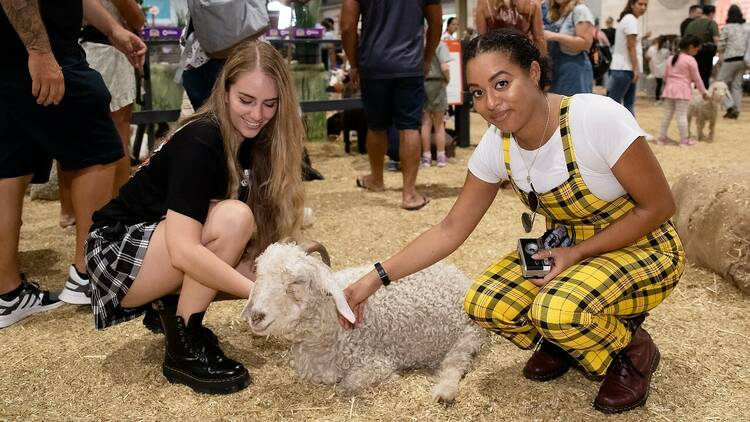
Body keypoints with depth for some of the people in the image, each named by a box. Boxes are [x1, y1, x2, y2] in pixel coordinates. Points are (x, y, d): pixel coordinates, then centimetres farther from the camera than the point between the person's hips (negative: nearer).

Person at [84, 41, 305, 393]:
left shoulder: (256, 142, -2)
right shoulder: (199, 143, -26)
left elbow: (266, 232, -5)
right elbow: (183, 252, -35)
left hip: (161, 256, 8)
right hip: (119, 252, -7)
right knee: (233, 217, -31)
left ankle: (170, 307, 7)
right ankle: (184, 348, -18)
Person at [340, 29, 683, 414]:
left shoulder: (597, 118, -29)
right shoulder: (496, 146, -12)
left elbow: (658, 206, -18)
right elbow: (451, 230, -6)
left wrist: (577, 253, -22)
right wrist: (377, 278, -13)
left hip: (643, 247, -5)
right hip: (567, 247, 5)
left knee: (560, 311, -32)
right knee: (485, 305, -15)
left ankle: (633, 349, 1)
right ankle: (564, 340, 14)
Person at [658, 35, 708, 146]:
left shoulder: (670, 59, 12)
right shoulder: (690, 60, -7)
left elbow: (665, 75, 16)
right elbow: (697, 78, -4)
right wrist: (703, 92, 6)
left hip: (669, 88, 6)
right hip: (682, 89, -6)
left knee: (667, 113, 10)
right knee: (682, 115, -5)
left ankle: (662, 137, 14)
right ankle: (684, 139, -1)